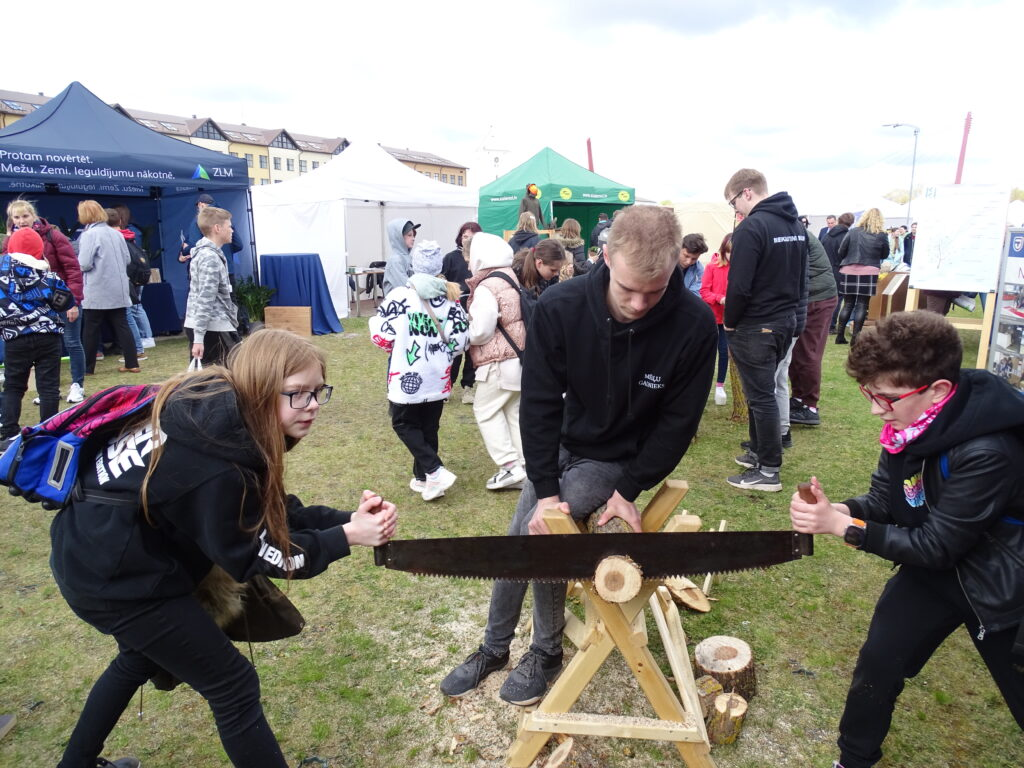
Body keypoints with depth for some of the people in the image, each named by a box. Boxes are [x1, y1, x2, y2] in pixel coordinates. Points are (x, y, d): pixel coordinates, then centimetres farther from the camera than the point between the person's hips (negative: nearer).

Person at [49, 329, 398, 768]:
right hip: (112, 572, -10)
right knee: (232, 685, 2)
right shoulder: (217, 461, -31)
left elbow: (272, 511, -2)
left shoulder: (223, 408, -6)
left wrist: (347, 518, -14)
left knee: (143, 655, 35)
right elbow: (249, 556, -18)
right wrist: (346, 537, -19)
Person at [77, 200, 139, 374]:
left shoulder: (89, 234, -12)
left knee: (91, 329, 4)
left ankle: (87, 367, 12)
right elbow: (127, 259, 12)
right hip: (118, 290, 5)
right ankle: (132, 363, 5)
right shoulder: (116, 233, 7)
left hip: (96, 292, -5)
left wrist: (74, 263, 5)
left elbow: (84, 263, -15)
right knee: (122, 326, 8)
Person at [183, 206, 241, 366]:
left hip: (197, 326, 10)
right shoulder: (211, 258, -16)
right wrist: (199, 338, -25)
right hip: (213, 328, -10)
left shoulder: (203, 252, 15)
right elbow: (205, 300, -22)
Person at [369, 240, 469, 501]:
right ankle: (423, 478, 26)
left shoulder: (400, 295, -13)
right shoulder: (450, 296, -1)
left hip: (408, 376, -4)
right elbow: (461, 338, 0)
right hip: (439, 377, 4)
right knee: (429, 427, 17)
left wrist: (397, 350, 10)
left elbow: (382, 336, -12)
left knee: (404, 423, 11)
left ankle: (435, 471, -3)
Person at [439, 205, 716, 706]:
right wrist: (545, 488, -21)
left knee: (545, 533, -18)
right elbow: (539, 403, -17)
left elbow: (678, 420, -15)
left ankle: (547, 652, 10)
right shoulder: (559, 308, -24)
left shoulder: (694, 325, -27)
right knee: (518, 541, 5)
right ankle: (493, 649, 31)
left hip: (621, 458, -2)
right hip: (561, 445, 3)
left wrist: (629, 489, -16)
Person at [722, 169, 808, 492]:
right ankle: (760, 451, 30)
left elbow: (739, 286, -21)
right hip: (787, 321, 9)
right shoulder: (796, 225, 10)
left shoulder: (751, 227, -18)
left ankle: (769, 471, 6)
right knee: (764, 391, 19)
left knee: (761, 396, -1)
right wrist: (793, 313, 19)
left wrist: (730, 322, -6)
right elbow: (800, 278, 15)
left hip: (755, 327, -8)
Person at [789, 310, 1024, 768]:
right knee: (877, 664, 11)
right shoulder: (909, 423, -14)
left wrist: (841, 526, -29)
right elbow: (884, 499, -4)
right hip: (936, 566, 6)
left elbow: (935, 545, -27)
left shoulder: (986, 452, -35)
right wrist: (834, 509, -24)